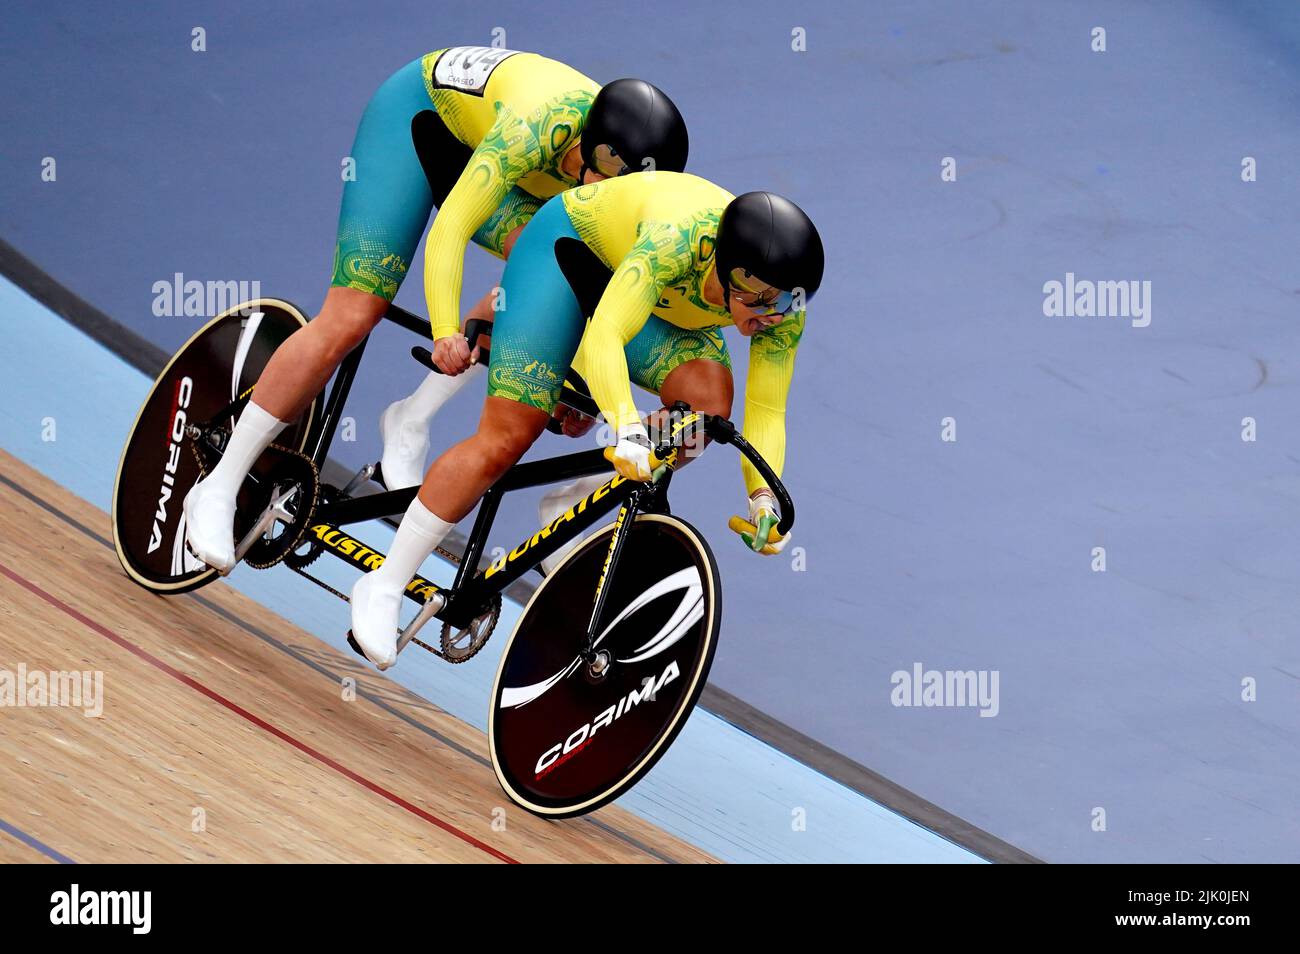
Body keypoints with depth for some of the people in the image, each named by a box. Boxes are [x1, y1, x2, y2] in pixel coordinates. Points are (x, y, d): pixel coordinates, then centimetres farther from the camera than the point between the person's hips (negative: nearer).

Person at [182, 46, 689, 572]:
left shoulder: (634, 162, -23)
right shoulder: (535, 128, -41)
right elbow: (451, 227, -44)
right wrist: (445, 332, -55)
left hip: (476, 138, 6)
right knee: (350, 319, -15)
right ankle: (218, 489, -6)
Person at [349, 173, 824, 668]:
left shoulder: (786, 308, -26)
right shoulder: (678, 237, -43)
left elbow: (766, 412, -21)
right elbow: (603, 337, -51)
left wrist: (763, 494, -37)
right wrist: (629, 430, -65)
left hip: (666, 308, 5)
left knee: (709, 401, -23)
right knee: (506, 436, -14)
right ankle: (384, 586, -3)